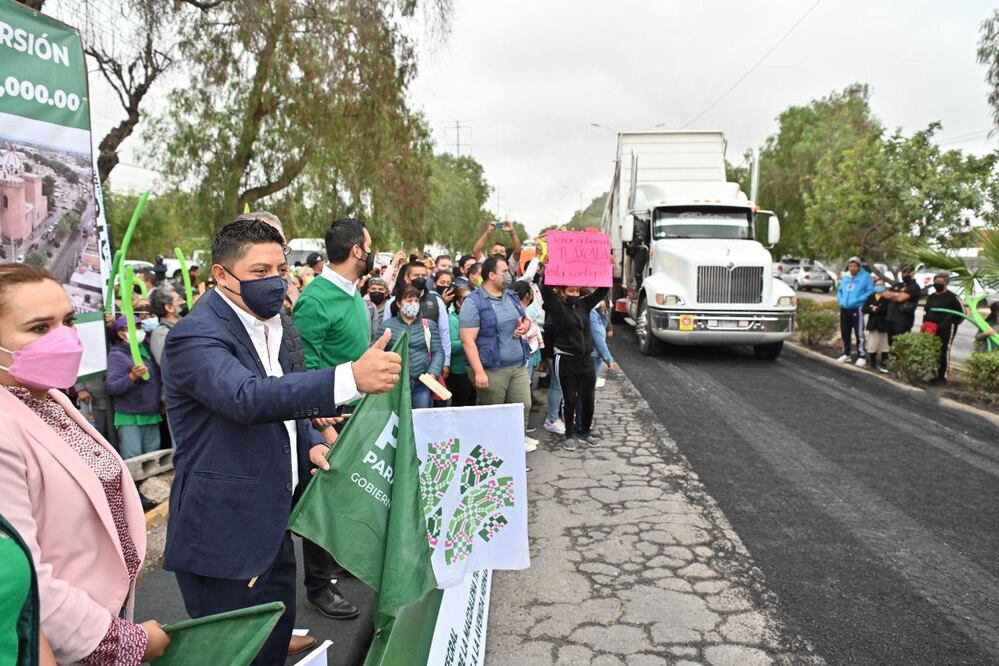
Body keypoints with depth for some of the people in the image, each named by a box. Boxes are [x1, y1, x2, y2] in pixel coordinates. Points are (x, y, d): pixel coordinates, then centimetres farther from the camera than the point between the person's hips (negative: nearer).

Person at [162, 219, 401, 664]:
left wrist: (311, 443, 0)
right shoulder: (196, 336, -19)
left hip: (271, 527, 8)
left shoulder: (268, 324, 9)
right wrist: (350, 377, -48)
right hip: (223, 539, -8)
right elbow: (247, 398, -38)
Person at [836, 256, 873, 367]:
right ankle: (847, 354, 26)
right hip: (844, 309, 7)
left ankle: (861, 356, -2)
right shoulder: (845, 277, 14)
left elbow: (870, 292, -12)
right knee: (845, 333, 14)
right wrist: (840, 300, 3)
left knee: (859, 333, -7)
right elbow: (840, 291, 21)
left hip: (857, 309, -7)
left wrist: (857, 300, -19)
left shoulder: (865, 276, -6)